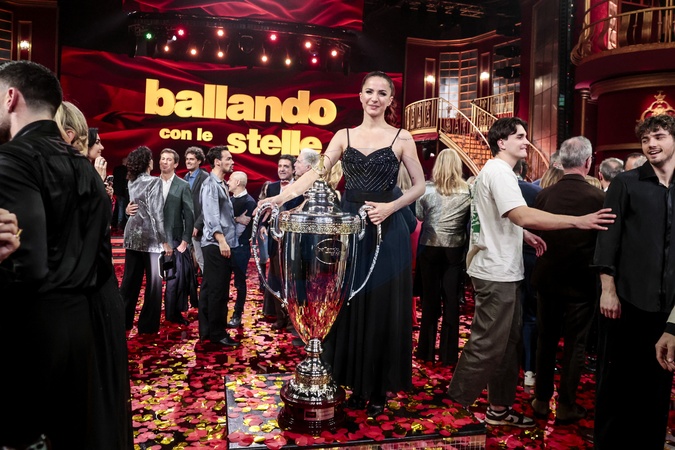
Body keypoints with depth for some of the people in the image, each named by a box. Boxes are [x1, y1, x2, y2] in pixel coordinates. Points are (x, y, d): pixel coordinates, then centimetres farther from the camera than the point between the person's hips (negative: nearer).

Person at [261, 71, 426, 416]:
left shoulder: (401, 138, 2)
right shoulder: (344, 136, 9)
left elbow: (419, 185, 3)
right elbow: (316, 173, -2)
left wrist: (390, 207, -13)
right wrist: (279, 197, -16)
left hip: (386, 231, -2)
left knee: (383, 307, 3)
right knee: (350, 305, 8)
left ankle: (380, 388, 18)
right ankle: (356, 383, 24)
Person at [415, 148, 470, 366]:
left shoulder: (427, 190, -7)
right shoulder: (467, 192, -4)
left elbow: (419, 215, 1)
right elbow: (470, 221, 0)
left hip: (430, 248, 0)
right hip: (455, 249, 0)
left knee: (430, 299, 10)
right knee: (451, 300, 8)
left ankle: (427, 350, 19)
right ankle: (448, 353, 15)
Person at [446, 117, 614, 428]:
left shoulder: (497, 171, 19)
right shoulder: (498, 171, -15)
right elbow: (523, 216, -29)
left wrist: (526, 235, 14)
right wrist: (578, 221, -29)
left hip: (503, 273, 11)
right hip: (496, 274, -11)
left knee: (508, 342, 16)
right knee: (487, 345, -3)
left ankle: (500, 408, 27)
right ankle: (455, 405, 10)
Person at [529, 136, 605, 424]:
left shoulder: (544, 195, -7)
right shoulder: (598, 198, -16)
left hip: (547, 280, 3)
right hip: (581, 283, -3)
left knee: (546, 340, 16)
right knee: (575, 345, 10)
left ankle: (541, 401, 26)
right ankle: (566, 406, 20)